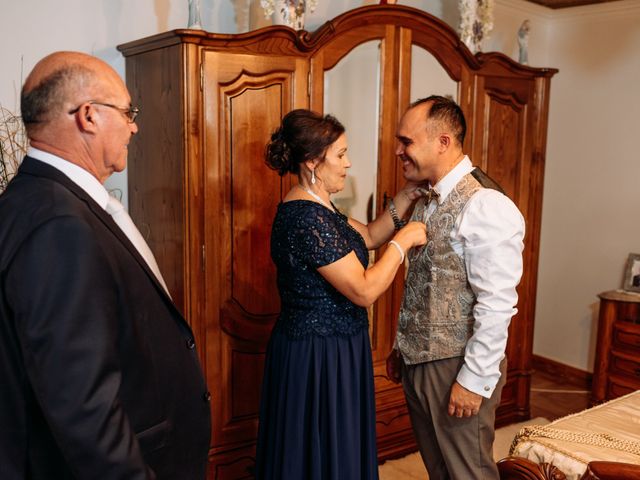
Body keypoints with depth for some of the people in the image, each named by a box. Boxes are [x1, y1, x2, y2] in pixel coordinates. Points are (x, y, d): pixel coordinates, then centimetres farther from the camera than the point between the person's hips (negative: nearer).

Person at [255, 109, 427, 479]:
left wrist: (404, 199, 5)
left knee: (334, 448, 23)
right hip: (319, 356, -10)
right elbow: (364, 291, -25)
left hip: (330, 348, 10)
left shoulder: (315, 206, 8)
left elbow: (368, 237, 17)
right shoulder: (307, 218, -24)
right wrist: (404, 241, -14)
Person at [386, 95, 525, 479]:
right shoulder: (427, 202, 8)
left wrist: (475, 379, -19)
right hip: (418, 362, 8)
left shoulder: (486, 206, -19)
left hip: (458, 369, -8)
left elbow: (497, 303, -22)